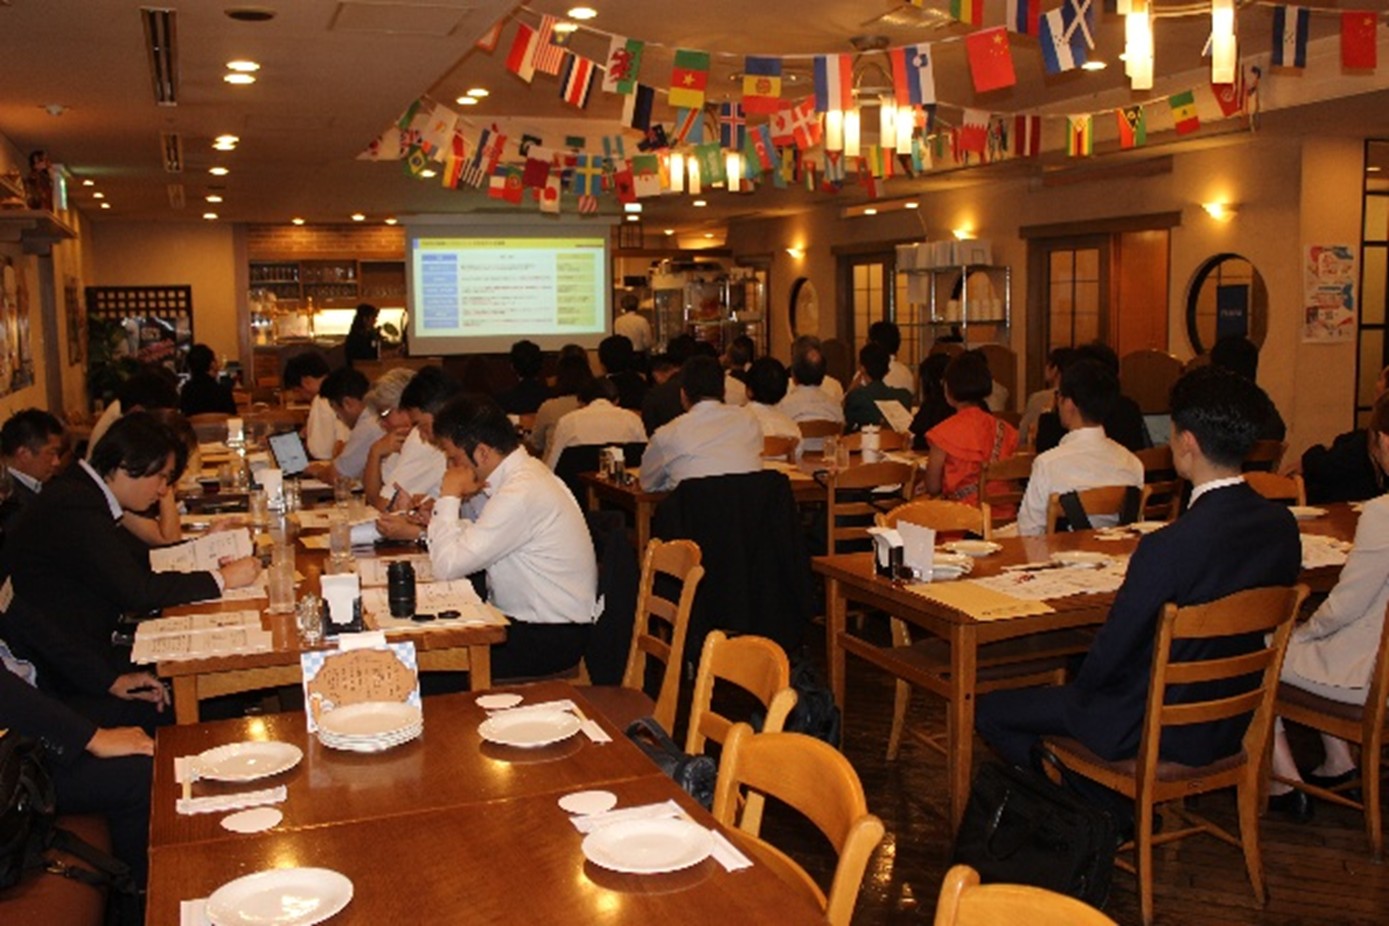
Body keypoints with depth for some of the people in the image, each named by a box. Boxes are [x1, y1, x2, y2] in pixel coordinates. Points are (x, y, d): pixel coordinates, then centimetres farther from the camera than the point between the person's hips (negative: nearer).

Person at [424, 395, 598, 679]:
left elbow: (448, 565, -22)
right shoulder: (522, 471, 4)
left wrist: (449, 496, -13)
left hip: (550, 638, -9)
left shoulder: (519, 495, -25)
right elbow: (469, 541, 15)